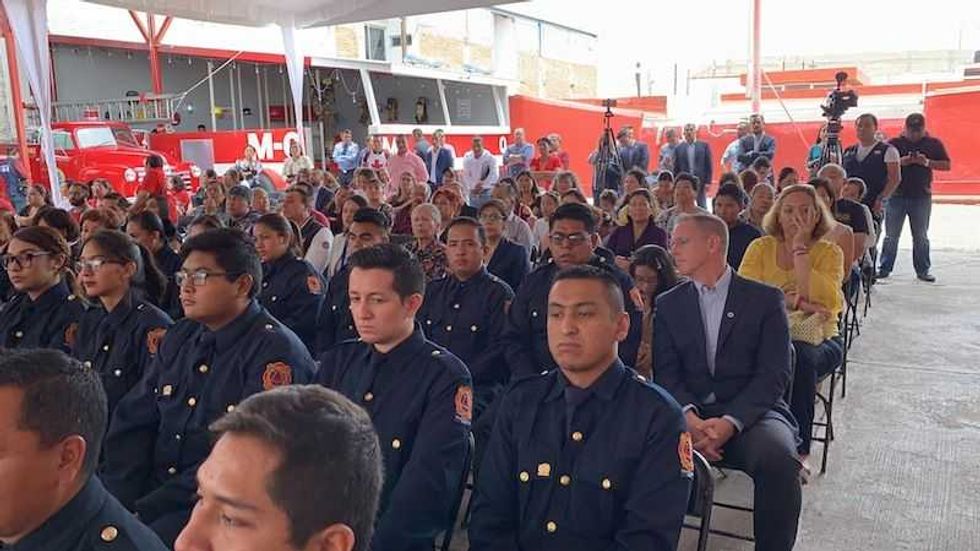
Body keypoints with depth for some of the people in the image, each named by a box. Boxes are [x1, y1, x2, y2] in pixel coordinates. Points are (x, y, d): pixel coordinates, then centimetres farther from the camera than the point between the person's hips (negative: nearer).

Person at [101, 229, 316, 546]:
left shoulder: (276, 352, -13)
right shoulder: (180, 338, 11)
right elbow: (132, 422, 7)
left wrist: (147, 509, -17)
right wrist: (120, 502, -8)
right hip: (152, 491, 6)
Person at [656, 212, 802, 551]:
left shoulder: (765, 299, 6)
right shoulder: (668, 304, 13)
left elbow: (774, 373, -4)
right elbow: (666, 372, 4)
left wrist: (730, 422, -20)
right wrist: (688, 416, -18)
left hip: (749, 413, -1)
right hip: (689, 414, 1)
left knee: (778, 458, -34)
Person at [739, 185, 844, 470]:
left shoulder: (829, 252, 3)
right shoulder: (760, 248, 7)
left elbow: (819, 301, -15)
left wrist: (800, 249, -13)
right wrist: (790, 301, -21)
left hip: (816, 339, 0)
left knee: (800, 356, -35)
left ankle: (799, 450, -21)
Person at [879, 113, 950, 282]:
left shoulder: (934, 144, 5)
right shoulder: (894, 144, 2)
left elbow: (947, 165, 3)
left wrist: (927, 162, -13)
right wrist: (900, 162, -18)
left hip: (922, 197, 1)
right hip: (896, 196, -1)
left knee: (921, 237, 7)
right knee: (891, 236, 3)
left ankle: (923, 270, 14)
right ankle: (885, 268, 10)